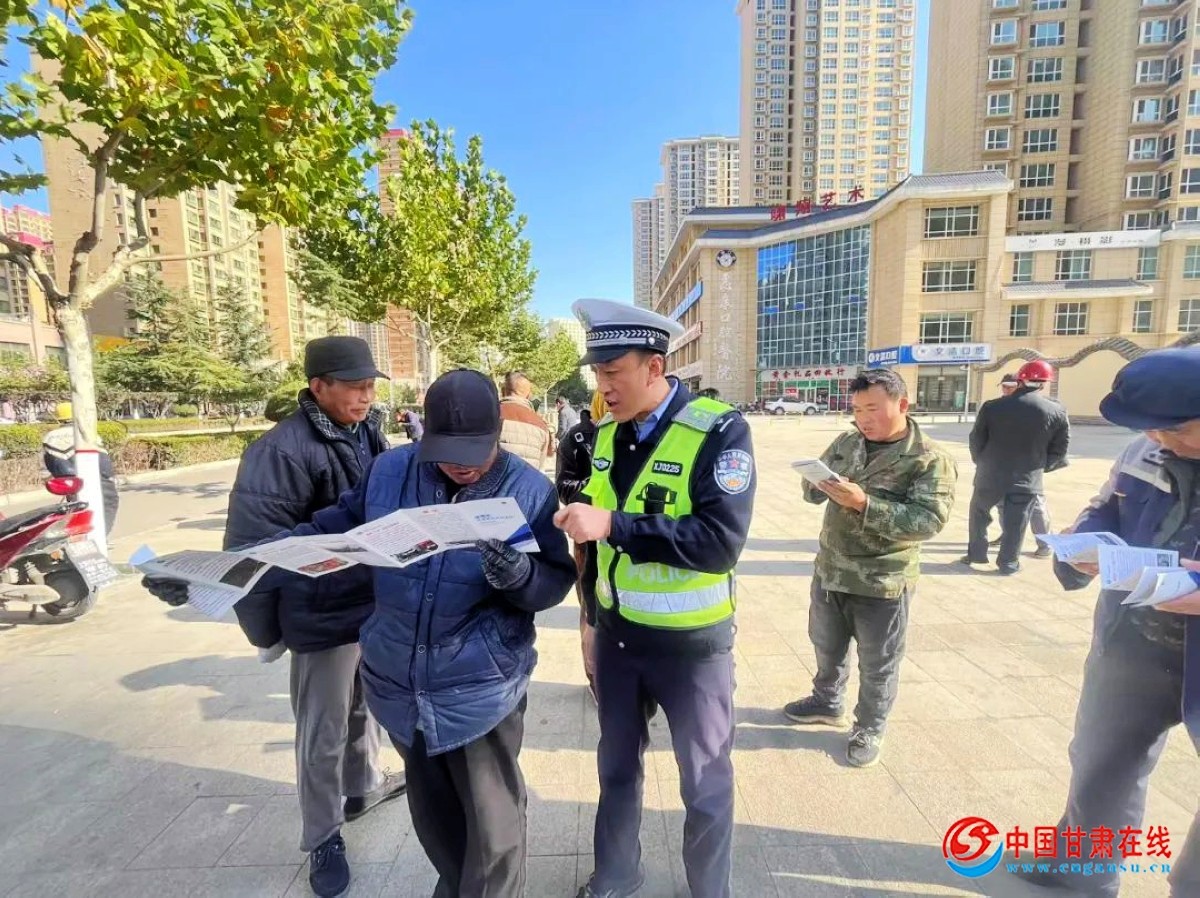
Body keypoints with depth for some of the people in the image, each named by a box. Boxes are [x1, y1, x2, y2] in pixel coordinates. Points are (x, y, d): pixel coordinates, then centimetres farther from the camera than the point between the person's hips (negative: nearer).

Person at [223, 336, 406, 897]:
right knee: (323, 734, 12)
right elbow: (252, 543, -18)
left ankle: (364, 786, 51)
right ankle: (323, 837, 35)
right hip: (324, 615, -7)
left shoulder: (369, 433, 1)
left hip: (376, 602, 7)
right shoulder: (283, 450, -22)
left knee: (363, 708, 27)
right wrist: (265, 627, -10)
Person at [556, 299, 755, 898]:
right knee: (616, 766, 25)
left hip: (690, 642, -5)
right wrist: (593, 610, 13)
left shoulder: (720, 430, -19)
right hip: (614, 634, 6)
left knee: (704, 783, 19)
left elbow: (721, 540, -28)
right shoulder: (608, 431, 1)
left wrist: (612, 526, -32)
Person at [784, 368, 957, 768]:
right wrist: (817, 482, -17)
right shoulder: (846, 442, 3)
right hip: (829, 571, 5)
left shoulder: (930, 459, -13)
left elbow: (929, 521, -23)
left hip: (883, 583, -5)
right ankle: (828, 702, 46)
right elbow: (813, 492, 7)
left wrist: (864, 503, -32)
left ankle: (870, 729, 36)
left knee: (877, 665, 14)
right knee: (826, 646, 23)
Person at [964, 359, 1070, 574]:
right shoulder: (1057, 412, -6)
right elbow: (1059, 450, 1)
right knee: (1015, 523, 10)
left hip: (990, 475, 0)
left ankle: (976, 553, 27)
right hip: (1027, 479, 0)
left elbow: (976, 441, 0)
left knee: (979, 514, 19)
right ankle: (1008, 563, 20)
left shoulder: (992, 407, -8)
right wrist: (1039, 467, 17)